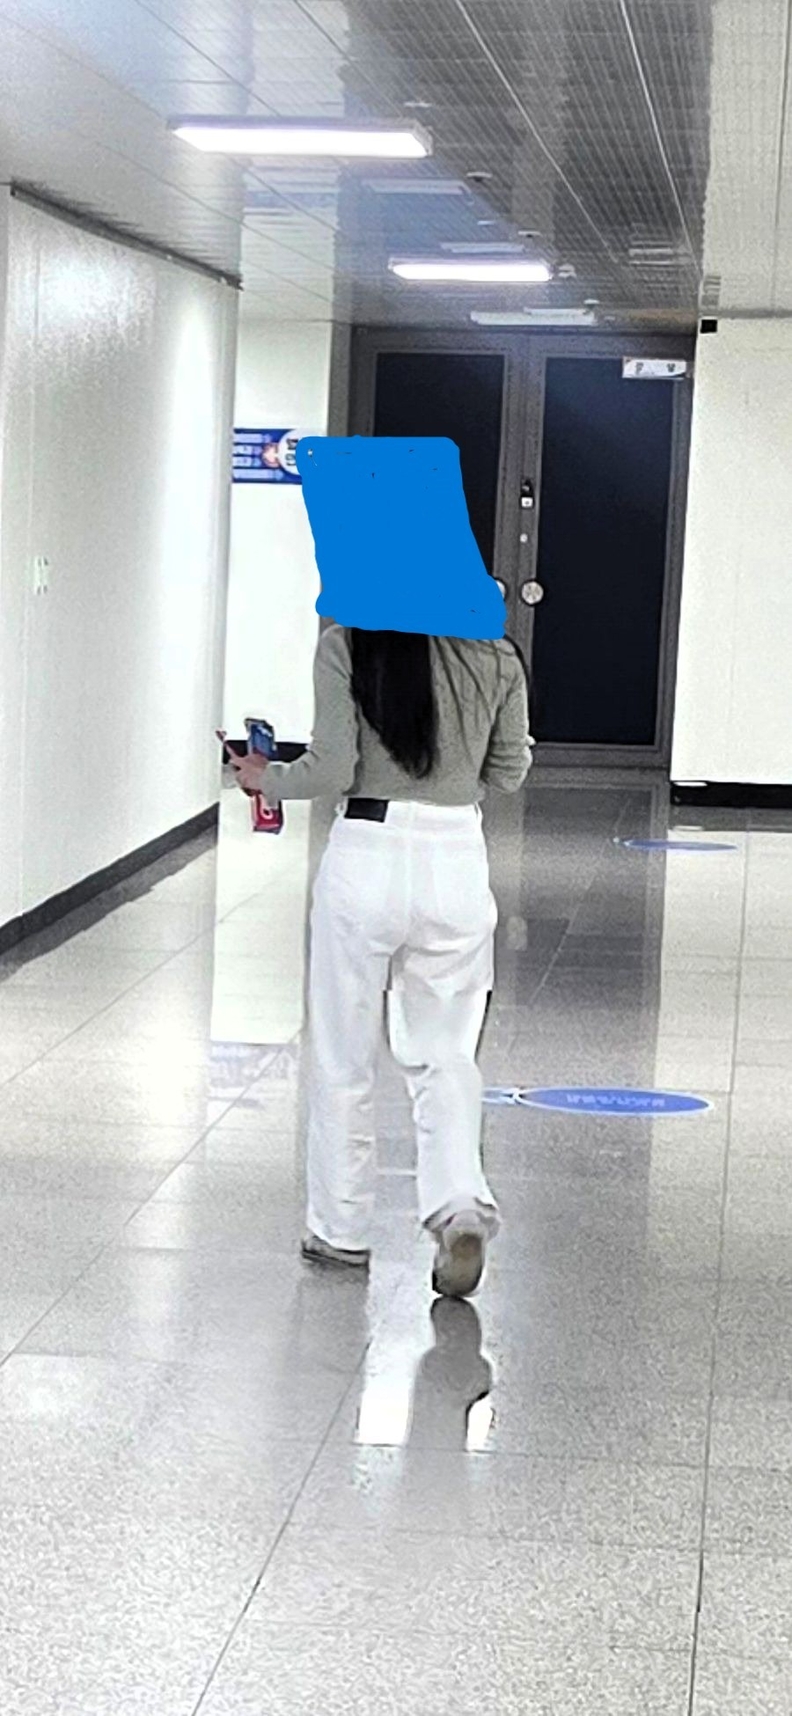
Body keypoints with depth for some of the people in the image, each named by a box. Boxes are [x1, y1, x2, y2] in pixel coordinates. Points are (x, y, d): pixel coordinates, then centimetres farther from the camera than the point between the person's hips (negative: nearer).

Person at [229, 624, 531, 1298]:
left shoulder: (346, 646, -9)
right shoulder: (496, 656, 0)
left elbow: (332, 770, -12)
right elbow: (509, 774, 9)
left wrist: (265, 778, 7)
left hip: (367, 857, -2)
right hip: (457, 858, 2)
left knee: (343, 1057, 13)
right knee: (446, 1055, 13)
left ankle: (342, 1230, 21)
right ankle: (461, 1205, -6)